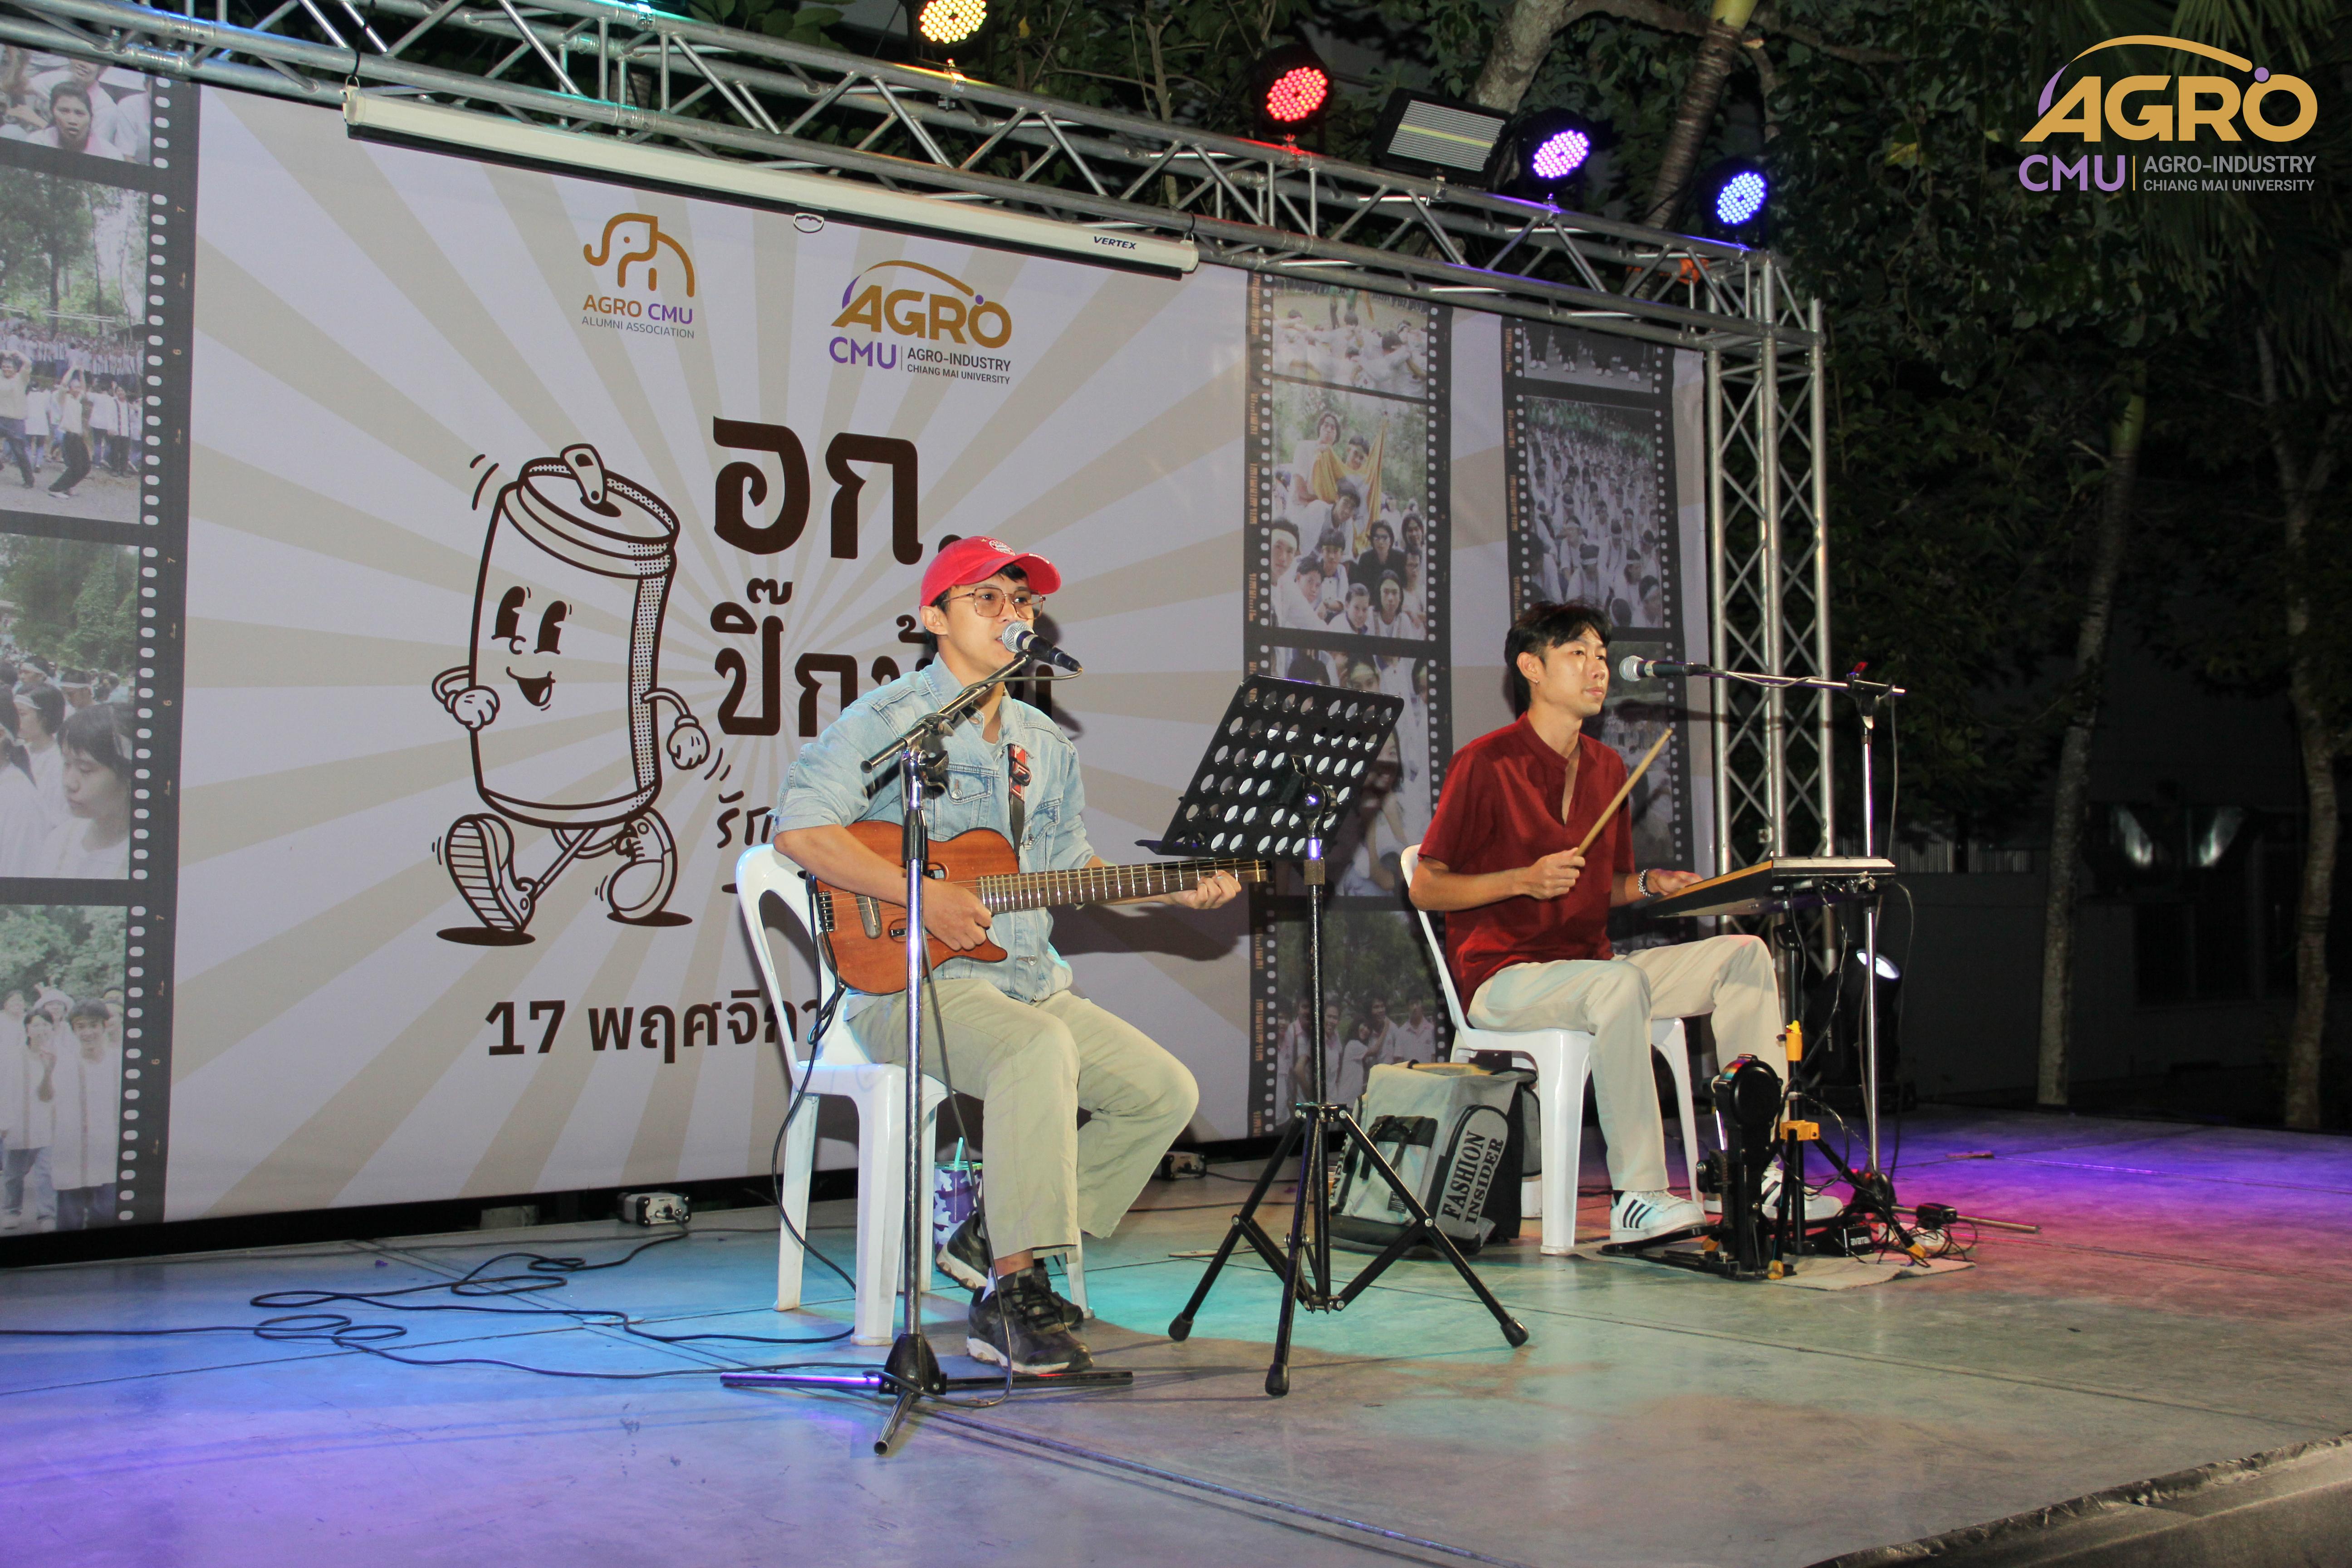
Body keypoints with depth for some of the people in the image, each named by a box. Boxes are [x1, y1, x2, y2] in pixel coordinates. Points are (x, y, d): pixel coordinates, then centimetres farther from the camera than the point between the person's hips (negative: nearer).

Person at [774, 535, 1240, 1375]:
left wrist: (1174, 890, 10)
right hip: (910, 984, -8)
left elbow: (1071, 867, 24)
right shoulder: (889, 719, -6)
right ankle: (1012, 1298, -26)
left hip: (1031, 982, 8)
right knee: (1041, 1049, -36)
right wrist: (921, 894, -25)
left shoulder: (1045, 745, 17)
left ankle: (996, 1239, 6)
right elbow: (799, 826, -18)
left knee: (1166, 1091, -4)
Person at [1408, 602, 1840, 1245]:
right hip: (1501, 980, -8)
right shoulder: (1486, 763, -9)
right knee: (1622, 983, -36)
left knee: (1742, 952, -6)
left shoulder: (1606, 767, 14)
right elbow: (1424, 888, -9)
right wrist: (1525, 880, -21)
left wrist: (1648, 884, 1)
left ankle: (1758, 1174, -11)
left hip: (1590, 966, 8)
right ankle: (1637, 1199, -32)